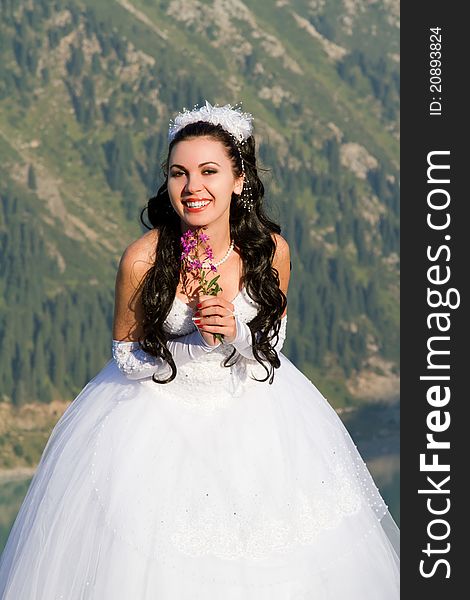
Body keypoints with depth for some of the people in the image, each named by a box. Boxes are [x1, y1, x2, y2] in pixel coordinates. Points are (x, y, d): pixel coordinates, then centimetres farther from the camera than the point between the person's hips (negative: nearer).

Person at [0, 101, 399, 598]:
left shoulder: (270, 250, -13)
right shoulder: (144, 259, -20)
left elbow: (272, 341, 2)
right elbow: (126, 356, -8)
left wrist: (235, 331, -21)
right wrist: (192, 346, -25)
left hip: (251, 406, 2)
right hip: (159, 416, -2)